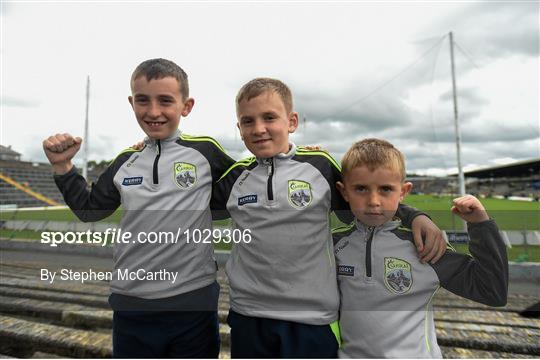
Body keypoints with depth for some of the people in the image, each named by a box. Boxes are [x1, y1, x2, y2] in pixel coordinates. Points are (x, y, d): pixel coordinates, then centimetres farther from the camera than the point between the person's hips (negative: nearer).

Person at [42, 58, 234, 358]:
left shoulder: (205, 151, -8)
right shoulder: (125, 162, 4)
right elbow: (89, 210, 16)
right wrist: (62, 166, 8)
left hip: (193, 301, -3)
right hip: (131, 304, 4)